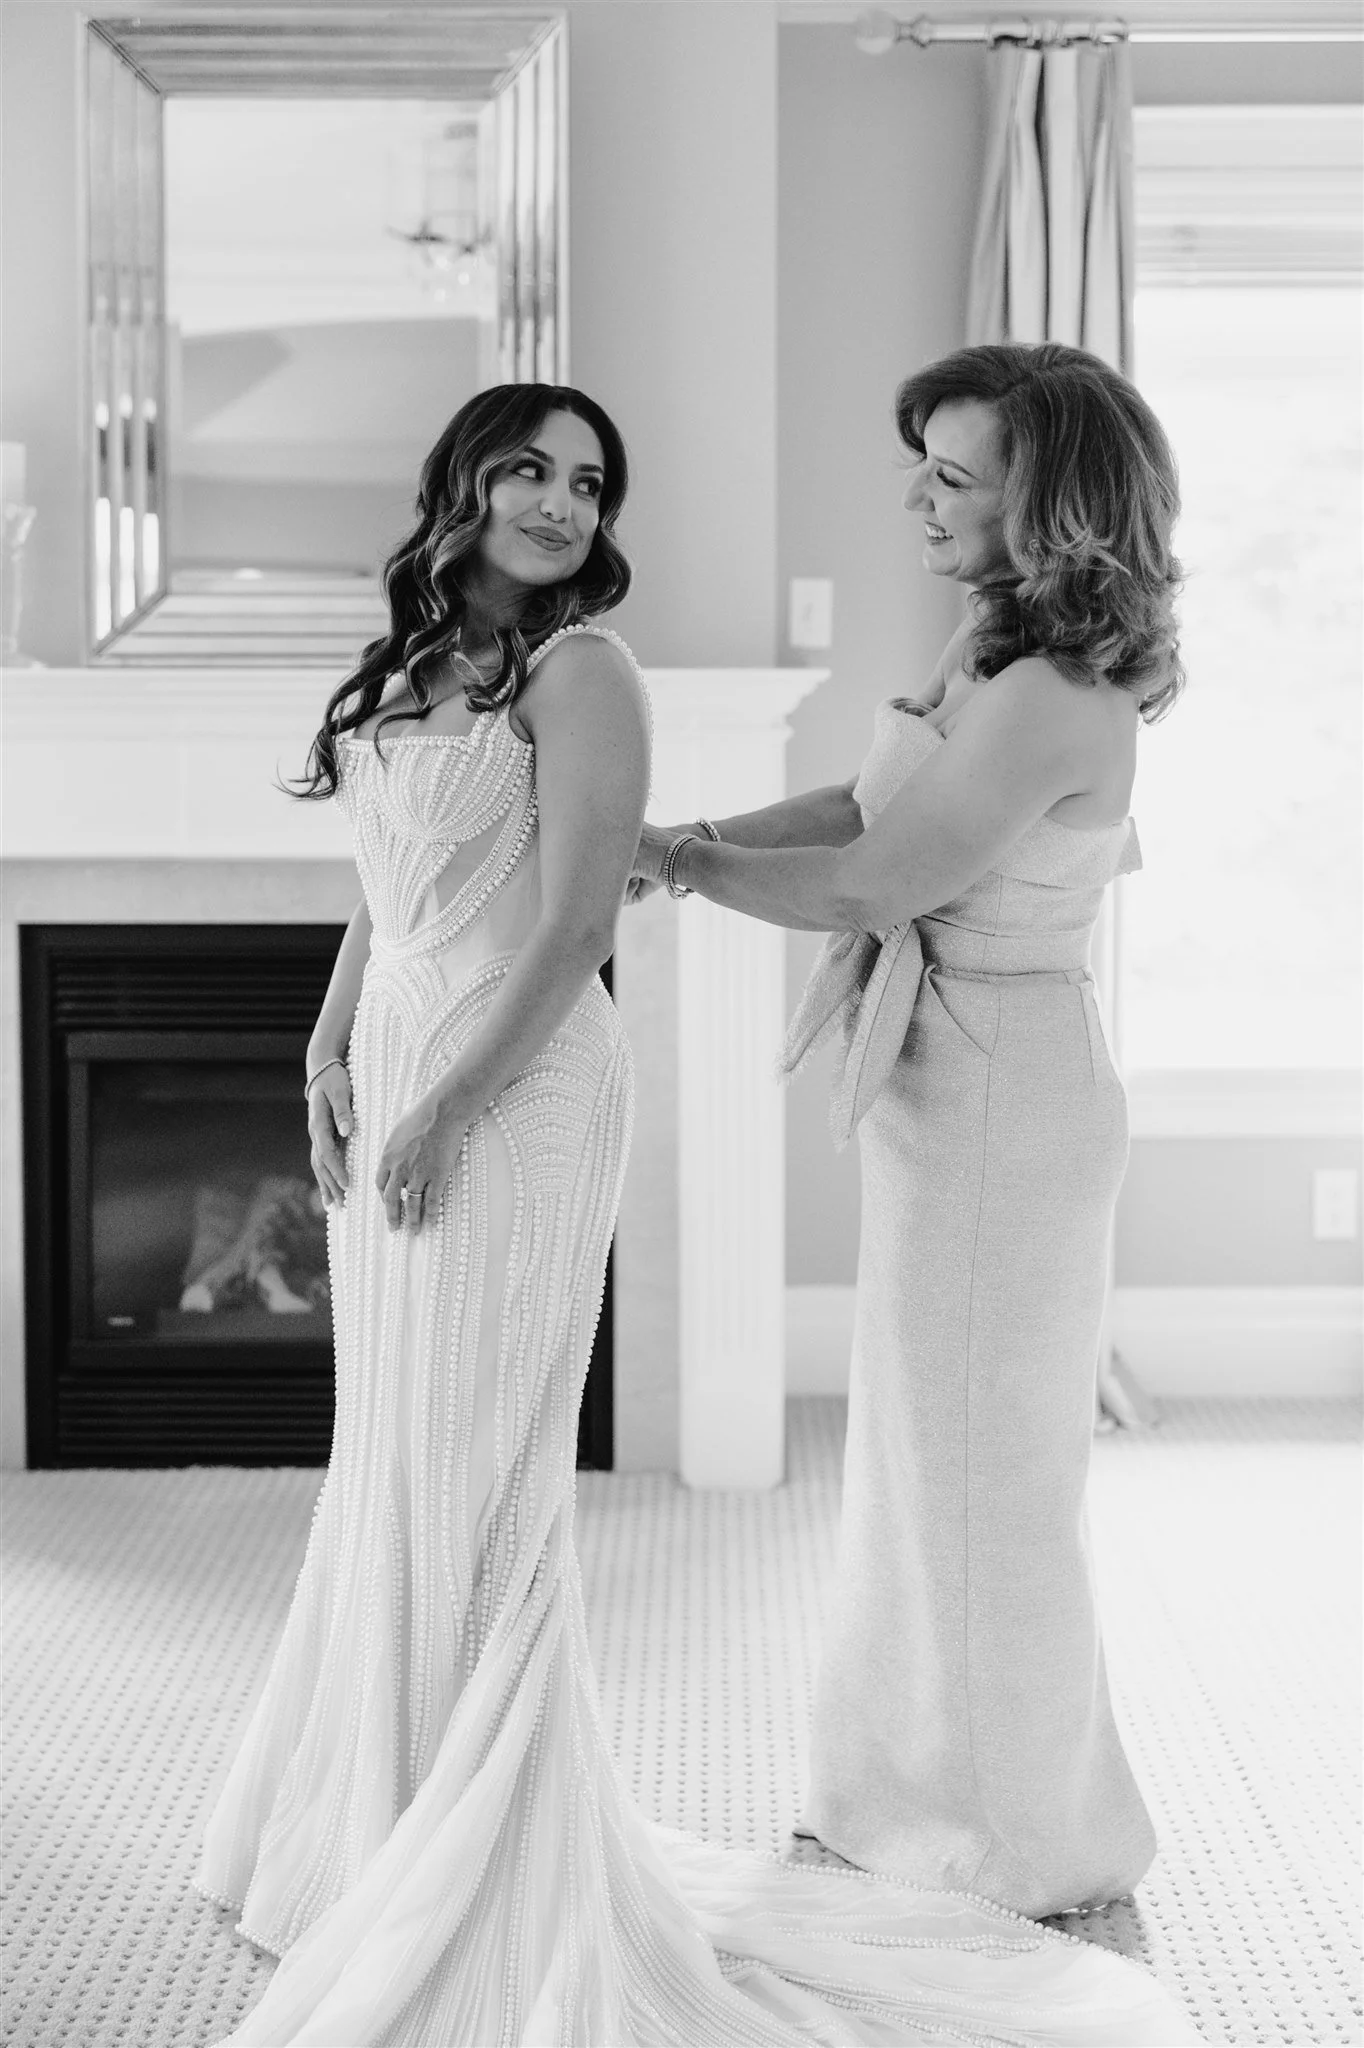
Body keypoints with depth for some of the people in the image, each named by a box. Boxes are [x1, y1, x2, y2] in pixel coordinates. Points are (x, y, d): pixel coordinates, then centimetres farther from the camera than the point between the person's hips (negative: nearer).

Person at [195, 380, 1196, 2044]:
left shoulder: (578, 670, -9)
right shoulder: (409, 669, 14)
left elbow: (574, 923, -15)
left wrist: (447, 1107, -17)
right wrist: (329, 1049, 6)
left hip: (514, 1095, -8)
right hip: (393, 1083, 8)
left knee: (470, 1470, -3)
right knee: (390, 1458, 14)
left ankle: (493, 1885, 9)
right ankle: (383, 1823, 29)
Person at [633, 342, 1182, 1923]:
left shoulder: (1050, 702, -25)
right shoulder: (997, 641, 4)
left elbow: (869, 887, -21)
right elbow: (872, 806, 12)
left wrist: (678, 861, -8)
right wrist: (689, 837, 0)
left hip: (995, 1098, -10)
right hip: (948, 1085, 10)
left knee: (985, 1469, 5)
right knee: (930, 1451, 20)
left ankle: (1033, 1844, 22)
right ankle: (931, 1784, 36)